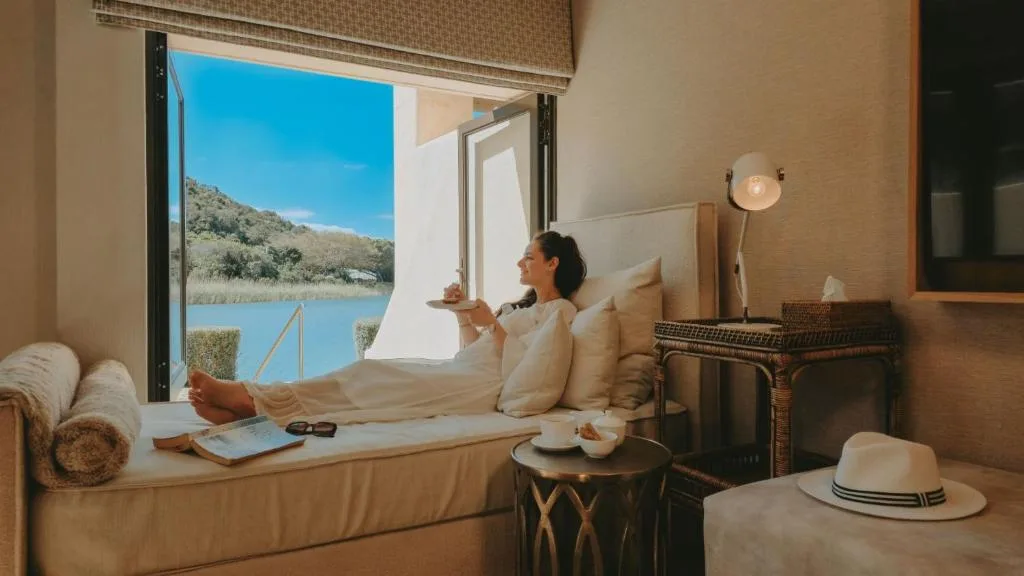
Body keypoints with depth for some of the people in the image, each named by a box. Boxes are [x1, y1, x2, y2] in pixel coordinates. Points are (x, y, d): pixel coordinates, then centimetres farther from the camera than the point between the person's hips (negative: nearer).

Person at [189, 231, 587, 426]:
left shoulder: (560, 311, 0)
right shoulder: (522, 305, 26)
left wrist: (493, 325, -12)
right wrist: (463, 315, 7)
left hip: (487, 386, -8)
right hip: (460, 375, 8)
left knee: (377, 378, -21)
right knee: (373, 371, -13)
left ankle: (249, 401, -24)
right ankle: (246, 403, -22)